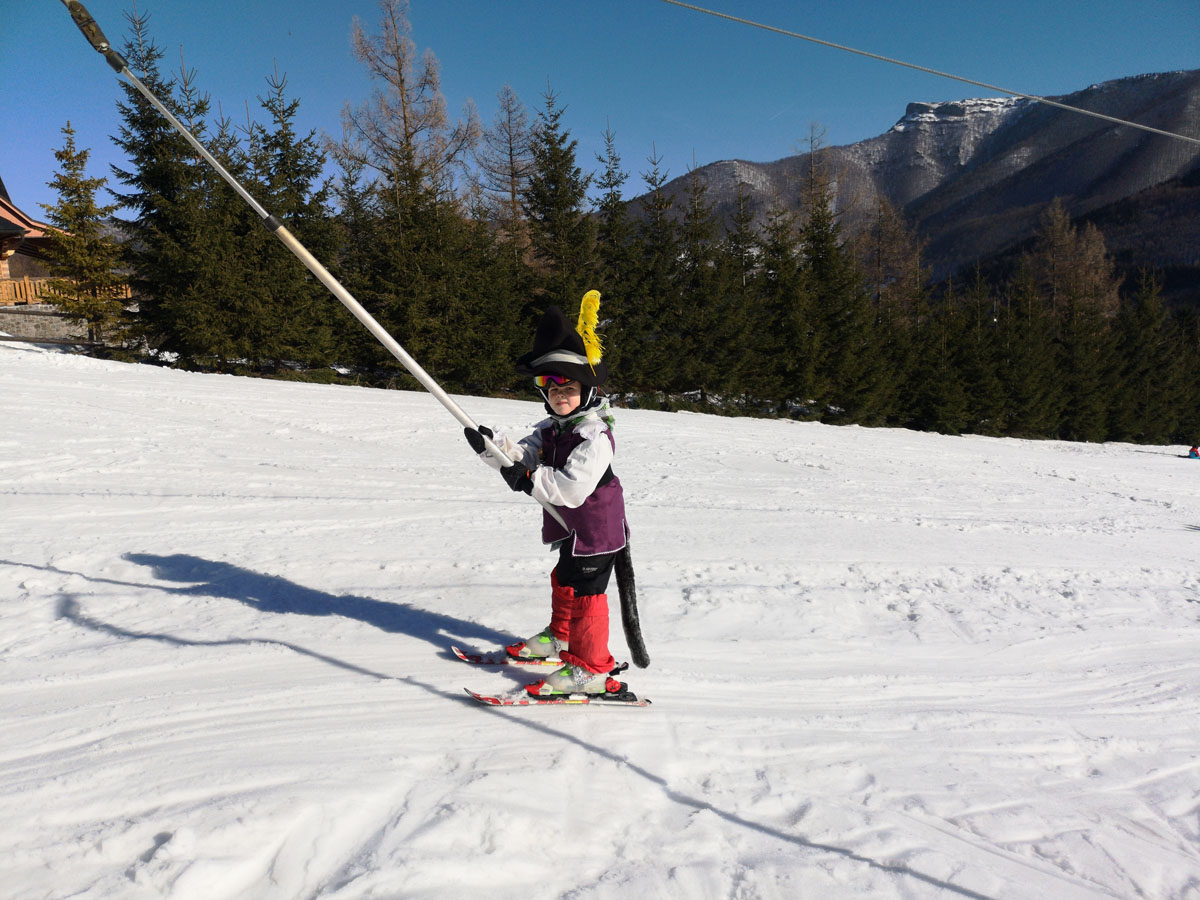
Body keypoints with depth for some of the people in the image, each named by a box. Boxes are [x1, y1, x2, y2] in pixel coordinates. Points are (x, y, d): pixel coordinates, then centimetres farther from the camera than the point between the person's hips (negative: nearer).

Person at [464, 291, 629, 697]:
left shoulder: (594, 436, -24)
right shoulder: (552, 428, 6)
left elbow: (572, 488, -34)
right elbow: (522, 456, -4)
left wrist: (529, 479, -33)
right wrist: (492, 447, -21)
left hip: (596, 530, -10)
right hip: (572, 529, 10)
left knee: (585, 594, -3)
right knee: (563, 582, 25)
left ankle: (590, 670, 9)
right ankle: (559, 638, 48)